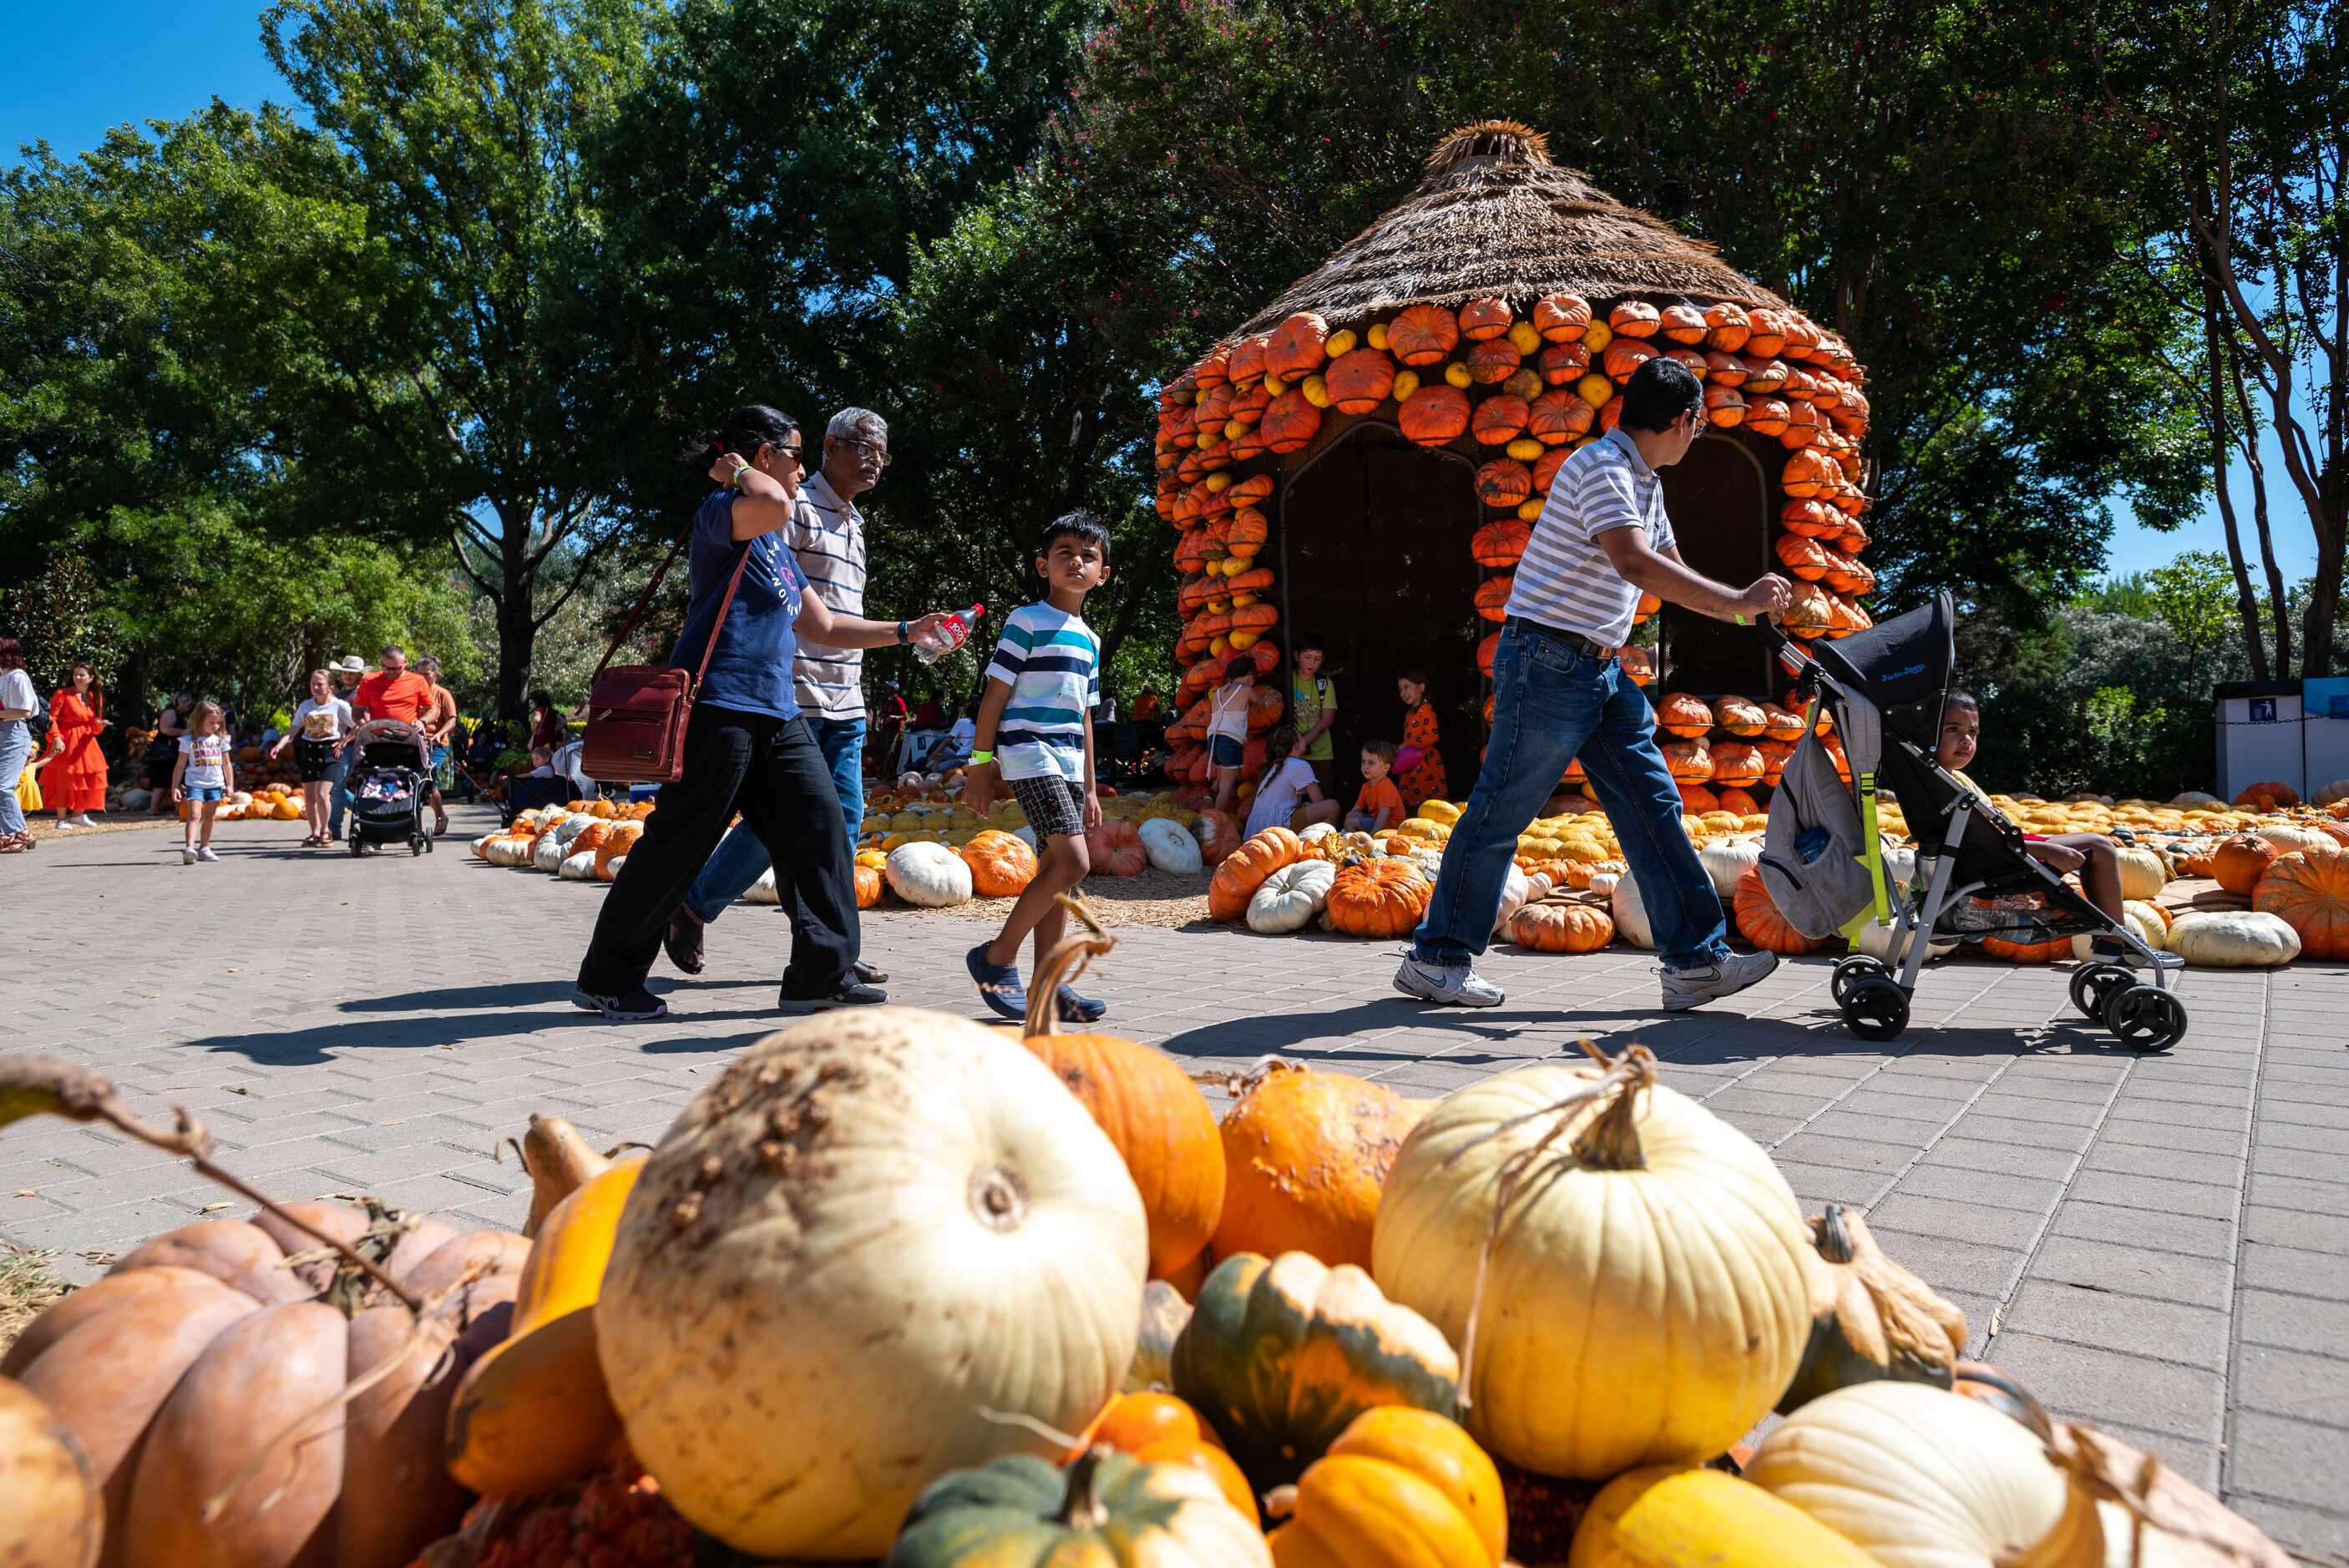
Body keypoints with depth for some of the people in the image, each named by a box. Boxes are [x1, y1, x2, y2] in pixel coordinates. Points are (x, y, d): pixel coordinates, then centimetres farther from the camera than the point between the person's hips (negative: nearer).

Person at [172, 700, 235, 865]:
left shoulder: (221, 739, 8)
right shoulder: (189, 740, -3)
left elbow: (227, 764, 15)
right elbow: (180, 765, -1)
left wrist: (230, 784, 12)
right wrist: (175, 787, -4)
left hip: (215, 784, 4)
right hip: (195, 783, -4)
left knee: (208, 817, 12)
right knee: (195, 815, -16)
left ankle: (204, 848, 21)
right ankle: (189, 848, -27)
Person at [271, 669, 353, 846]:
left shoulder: (340, 705, -3)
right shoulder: (305, 705, 10)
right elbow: (293, 729, 10)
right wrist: (280, 745, -4)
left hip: (330, 752, -5)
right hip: (309, 751, 5)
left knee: (321, 794, -15)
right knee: (309, 795, 7)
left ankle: (325, 830, 4)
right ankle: (315, 832, 19)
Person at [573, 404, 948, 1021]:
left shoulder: (778, 548, 23)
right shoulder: (721, 513, -5)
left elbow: (825, 626, 28)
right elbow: (774, 506, -29)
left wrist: (905, 632, 27)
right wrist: (739, 472, -8)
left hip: (776, 715, 9)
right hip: (718, 706, -9)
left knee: (820, 827, 2)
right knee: (678, 845, -4)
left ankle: (823, 974, 7)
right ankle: (606, 979, 9)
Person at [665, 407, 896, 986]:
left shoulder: (854, 524, 21)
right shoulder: (795, 508, -6)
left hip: (844, 701, 8)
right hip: (794, 695, -8)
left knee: (844, 817, 4)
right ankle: (693, 906, 14)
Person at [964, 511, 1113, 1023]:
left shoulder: (1089, 639, 19)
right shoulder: (1026, 621, -3)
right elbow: (995, 695, -5)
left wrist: (1089, 787, 20)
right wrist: (980, 764, -10)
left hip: (1068, 760, 8)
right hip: (1029, 752, -8)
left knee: (1054, 868, 5)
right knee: (1073, 862, -17)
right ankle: (997, 957, -6)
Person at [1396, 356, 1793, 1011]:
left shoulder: (1644, 480, 18)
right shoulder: (1602, 465, -14)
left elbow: (1668, 570, 26)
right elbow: (1634, 563, -29)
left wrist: (1740, 612, 14)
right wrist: (1736, 599, -27)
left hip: (1602, 671, 10)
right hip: (1548, 662, -10)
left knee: (1653, 808, 5)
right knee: (1500, 812, -4)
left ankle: (1696, 961, 9)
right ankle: (1435, 958, 7)